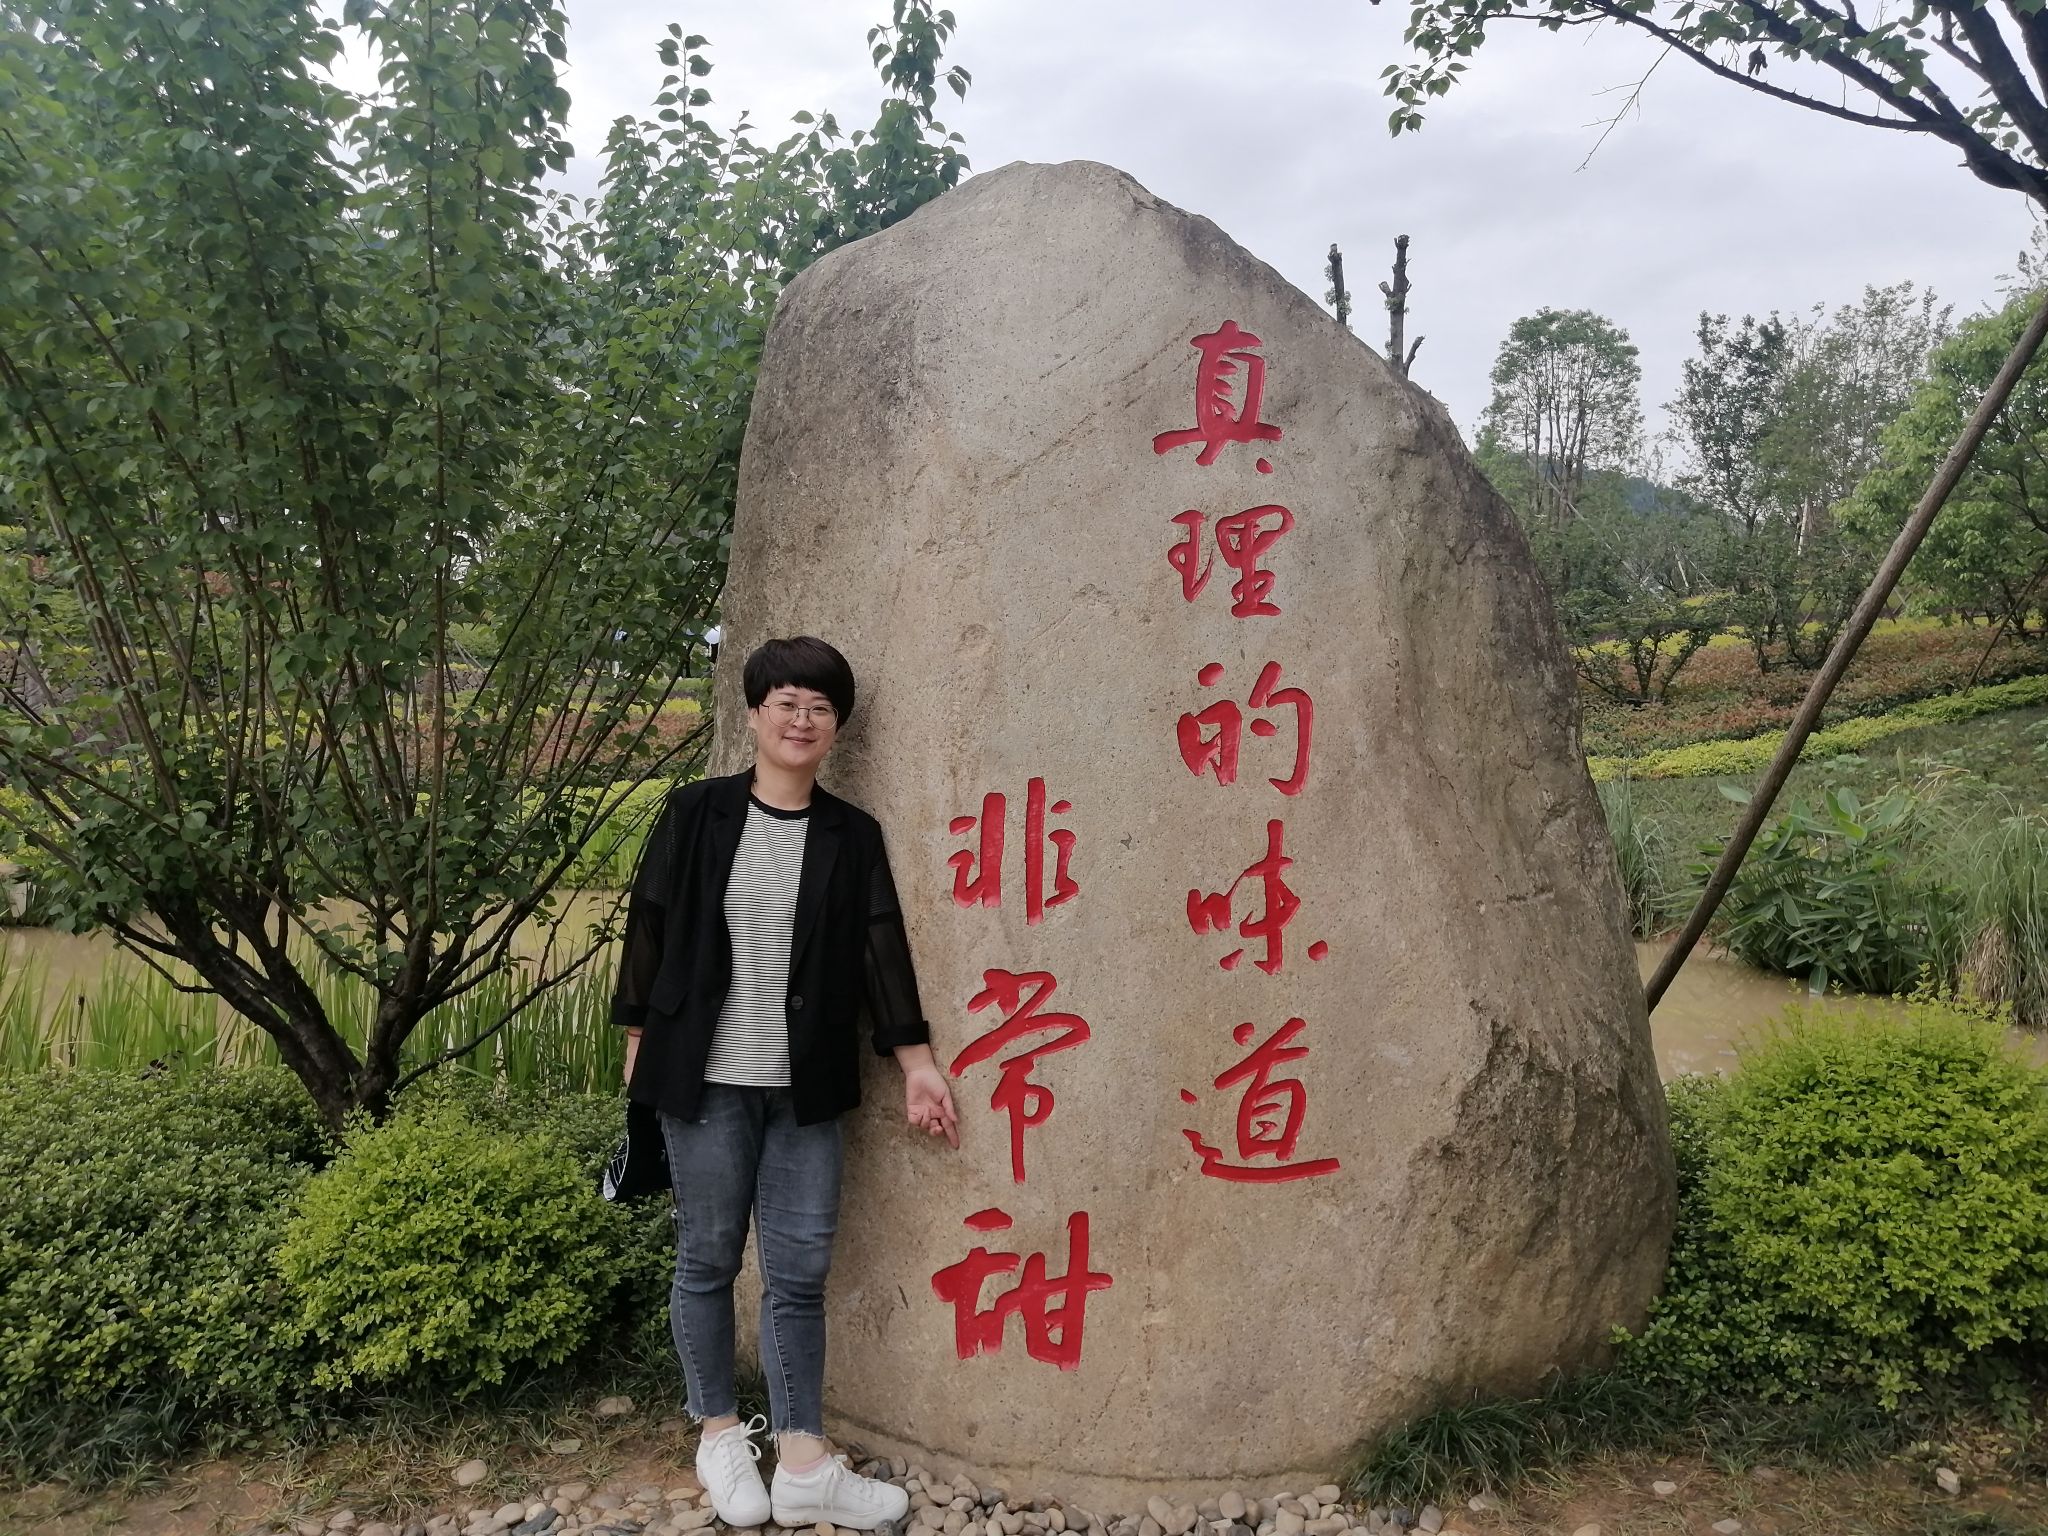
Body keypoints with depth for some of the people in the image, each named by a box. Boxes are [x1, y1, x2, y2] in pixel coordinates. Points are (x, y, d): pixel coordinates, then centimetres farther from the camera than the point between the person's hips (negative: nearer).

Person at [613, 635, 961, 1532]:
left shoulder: (853, 836, 4)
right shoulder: (696, 814, -1)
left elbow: (881, 949, 1)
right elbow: (649, 927, 2)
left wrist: (917, 1063, -3)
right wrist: (639, 1044, 3)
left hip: (805, 1088, 2)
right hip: (705, 1079, -1)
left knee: (800, 1271, 5)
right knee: (708, 1259, 10)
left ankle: (802, 1464, 16)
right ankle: (720, 1434, 29)